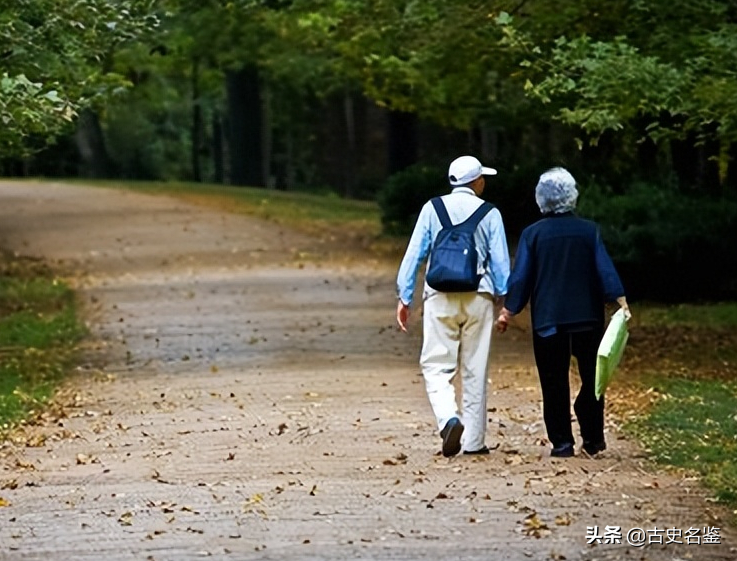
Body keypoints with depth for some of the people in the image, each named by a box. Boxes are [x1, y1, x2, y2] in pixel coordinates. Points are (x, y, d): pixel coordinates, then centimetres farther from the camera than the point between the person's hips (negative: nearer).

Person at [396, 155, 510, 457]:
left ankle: (449, 418, -25)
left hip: (440, 296, -1)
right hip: (479, 296, 1)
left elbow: (414, 253, 1)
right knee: (475, 370, 8)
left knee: (437, 365, 1)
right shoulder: (489, 214, 3)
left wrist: (404, 297, 5)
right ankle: (474, 441, 11)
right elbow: (500, 261, 3)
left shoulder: (432, 209, 4)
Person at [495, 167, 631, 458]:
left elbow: (521, 277, -1)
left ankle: (561, 442, 1)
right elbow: (606, 270, -4)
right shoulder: (589, 231, 1)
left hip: (547, 320, -1)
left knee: (554, 382, 3)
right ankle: (592, 439, 9)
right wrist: (621, 302, -6)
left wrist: (507, 311, 5)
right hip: (587, 318, 1)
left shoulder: (532, 234, -1)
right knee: (591, 377, 10)